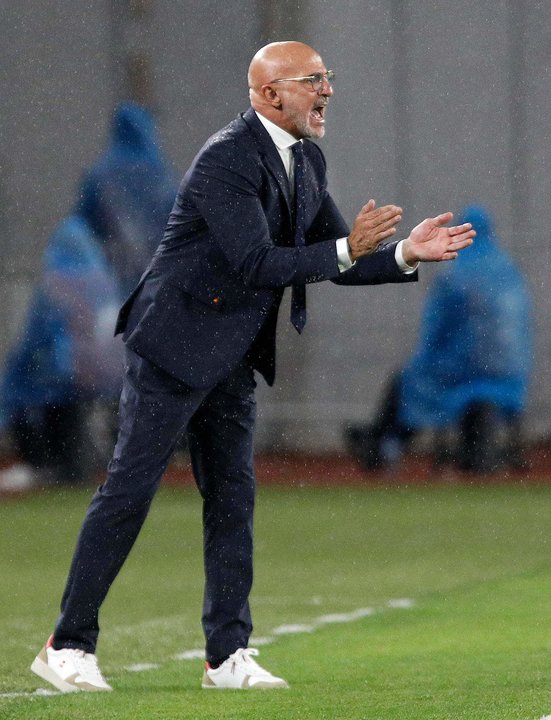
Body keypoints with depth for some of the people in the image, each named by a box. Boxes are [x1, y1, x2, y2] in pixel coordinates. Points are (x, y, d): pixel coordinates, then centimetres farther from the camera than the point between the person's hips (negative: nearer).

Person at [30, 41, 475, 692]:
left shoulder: (307, 162, 9)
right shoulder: (228, 160, -20)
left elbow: (338, 262, 13)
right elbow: (256, 265, -27)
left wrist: (406, 254, -3)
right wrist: (346, 249, -29)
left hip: (231, 359, 9)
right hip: (175, 345, -9)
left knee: (232, 500, 7)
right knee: (128, 491, -5)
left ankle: (227, 655, 11)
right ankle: (67, 645, 1)